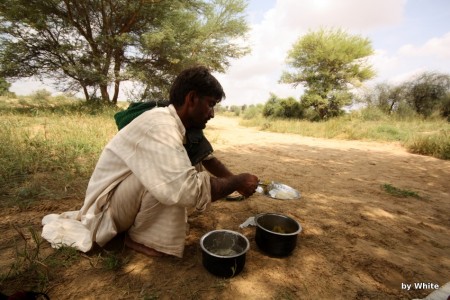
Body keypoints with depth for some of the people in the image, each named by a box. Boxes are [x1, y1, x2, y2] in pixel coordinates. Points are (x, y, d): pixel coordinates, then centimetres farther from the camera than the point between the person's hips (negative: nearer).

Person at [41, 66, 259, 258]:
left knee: (194, 171, 3)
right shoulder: (160, 126, -31)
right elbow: (189, 190, -42)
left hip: (129, 199, 9)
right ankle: (139, 236, -6)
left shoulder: (180, 124, -3)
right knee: (166, 176, -30)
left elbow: (207, 157, 10)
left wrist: (233, 180, -1)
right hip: (109, 203, -9)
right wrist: (237, 182, -26)